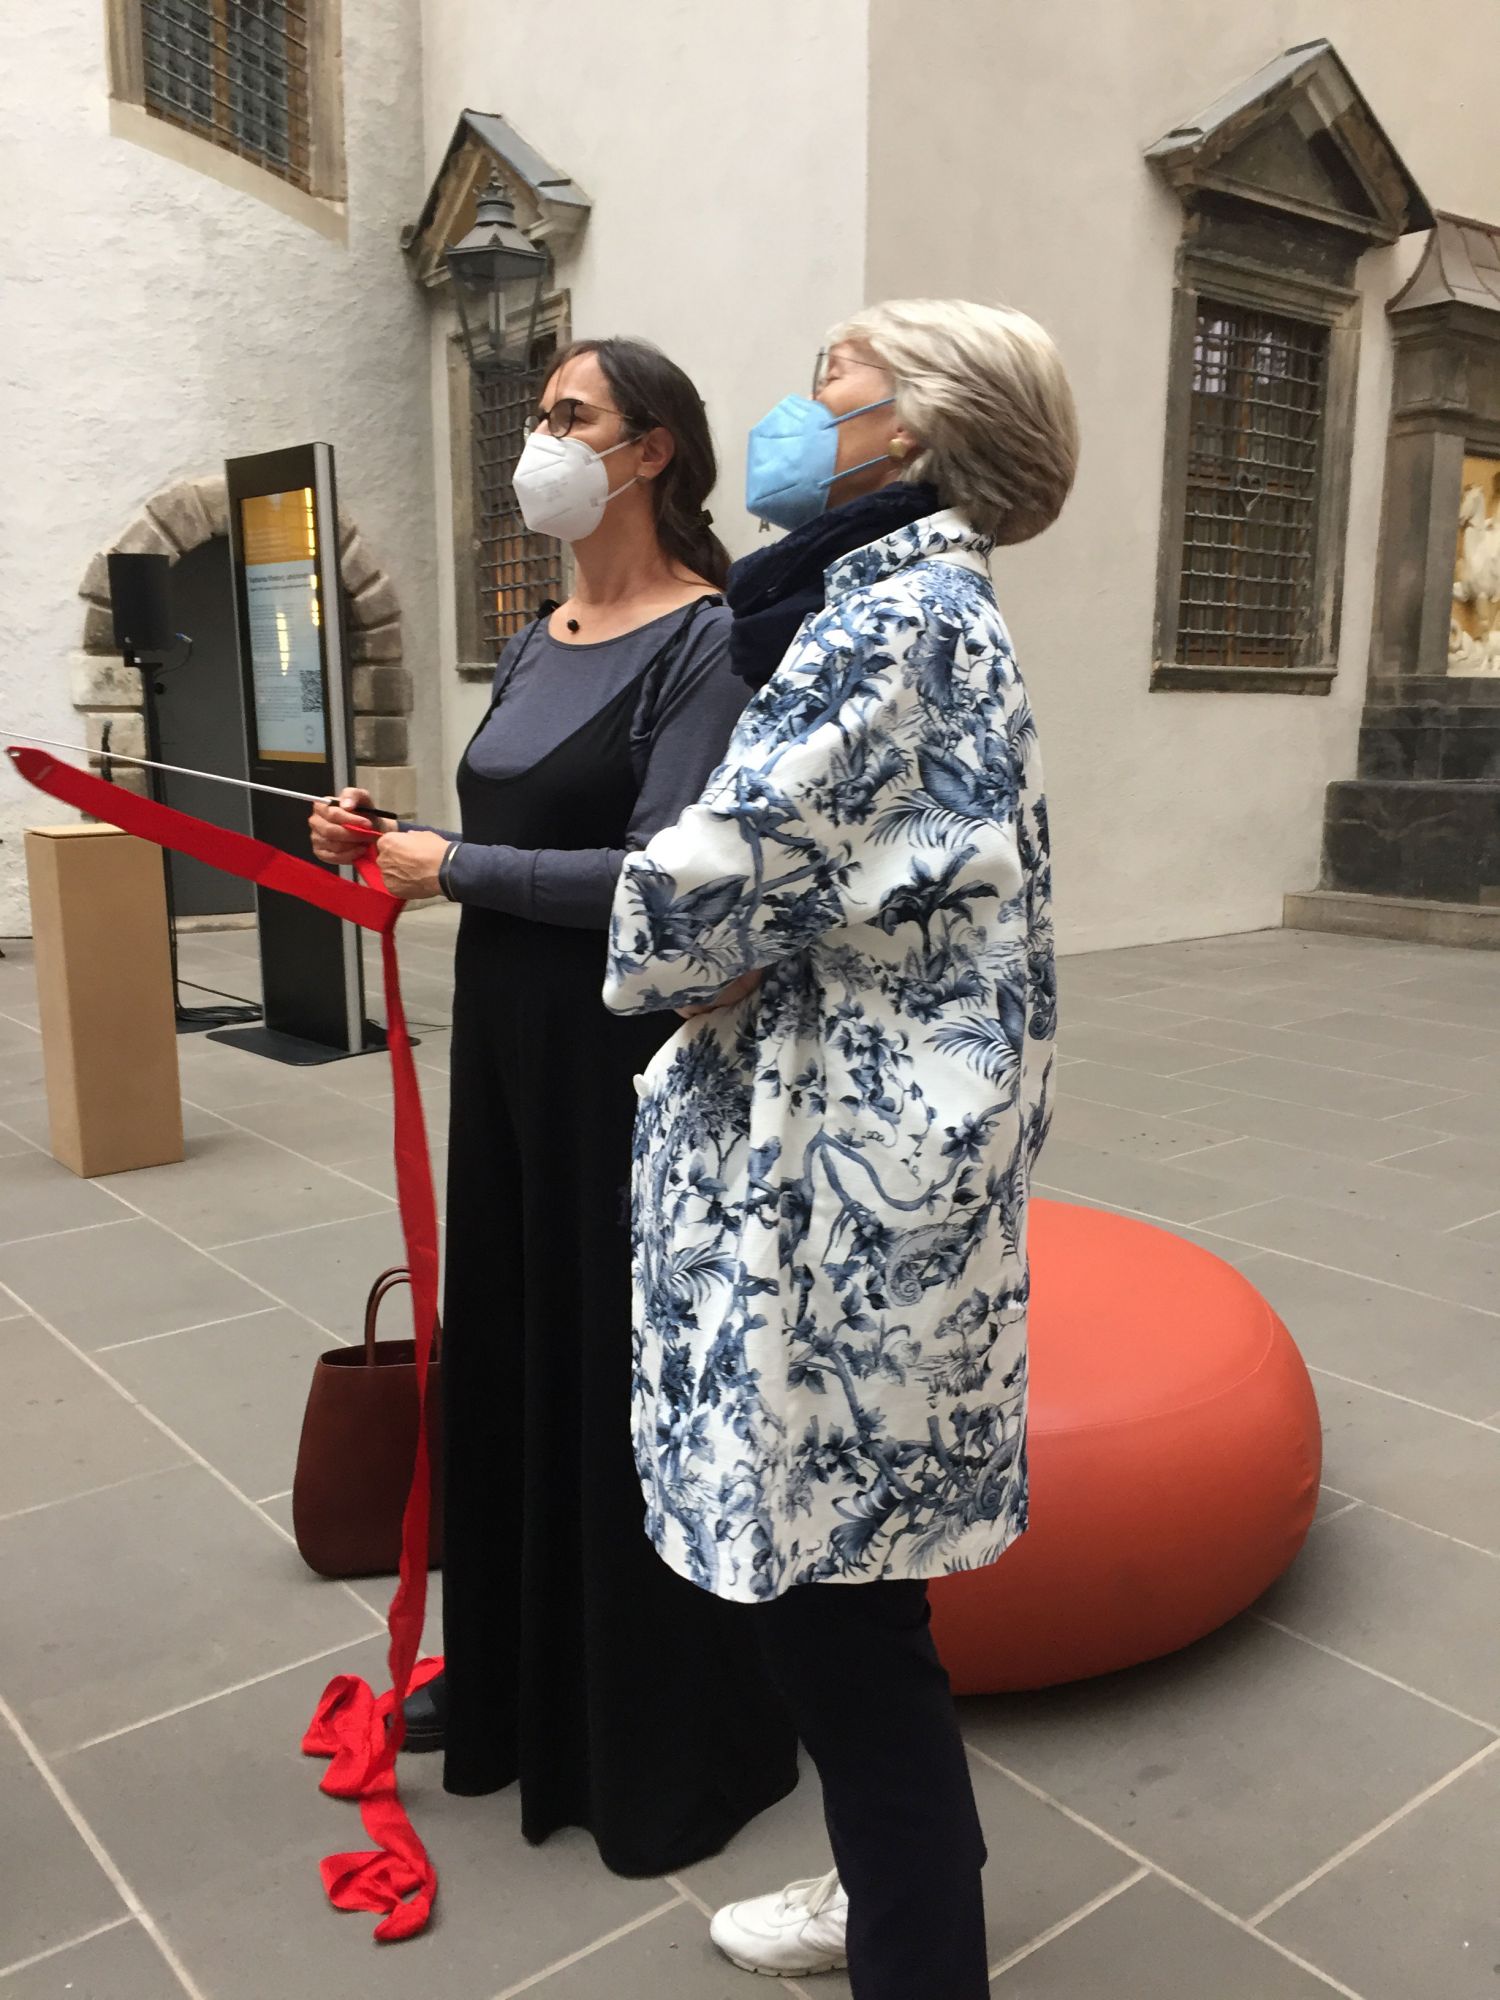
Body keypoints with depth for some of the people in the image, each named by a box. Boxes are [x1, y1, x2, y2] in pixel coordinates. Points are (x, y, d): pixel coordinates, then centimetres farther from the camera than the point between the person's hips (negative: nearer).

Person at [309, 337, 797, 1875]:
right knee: (507, 1353, 18)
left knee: (632, 1373, 4)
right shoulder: (535, 647, 12)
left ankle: (665, 1738, 26)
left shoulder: (705, 641, -13)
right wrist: (394, 838, 1)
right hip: (509, 1041, 8)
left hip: (632, 1062, -8)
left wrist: (451, 868, -13)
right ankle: (514, 1676, 40)